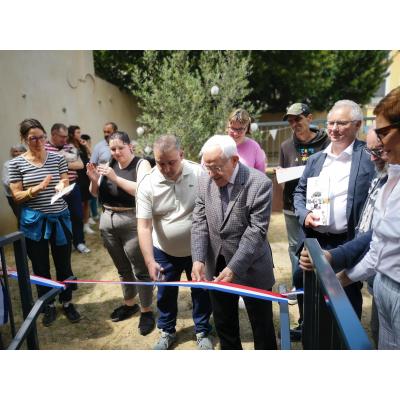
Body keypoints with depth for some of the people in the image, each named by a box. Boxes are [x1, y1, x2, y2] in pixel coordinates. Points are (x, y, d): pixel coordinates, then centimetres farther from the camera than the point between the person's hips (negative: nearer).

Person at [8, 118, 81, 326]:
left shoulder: (57, 158, -1)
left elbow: (66, 186, 1)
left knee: (63, 264, 12)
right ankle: (48, 306, 32)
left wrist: (62, 186, -23)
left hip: (60, 219, 1)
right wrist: (37, 189, -22)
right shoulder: (17, 163, -4)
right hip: (33, 222, -1)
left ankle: (67, 303, 32)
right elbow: (17, 196, -5)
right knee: (40, 267, 12)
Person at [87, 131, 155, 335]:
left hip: (132, 223, -6)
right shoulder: (108, 165, 9)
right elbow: (96, 194, 12)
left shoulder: (141, 164, -7)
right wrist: (94, 179, -8)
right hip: (107, 221, 6)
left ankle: (146, 311, 18)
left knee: (140, 270, 1)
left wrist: (115, 178, -24)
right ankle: (129, 303, 37)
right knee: (122, 269, 19)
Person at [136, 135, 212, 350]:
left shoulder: (199, 173, -17)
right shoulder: (147, 184, -16)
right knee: (165, 293, 17)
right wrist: (150, 260, -25)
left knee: (201, 291, 15)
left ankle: (202, 331, 40)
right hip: (165, 252, 1)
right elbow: (143, 225, -17)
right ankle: (167, 331, 43)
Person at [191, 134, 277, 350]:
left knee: (262, 325, 16)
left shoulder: (260, 183, -18)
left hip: (251, 269, -4)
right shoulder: (205, 181, -3)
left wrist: (233, 268, -27)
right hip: (216, 266, 5)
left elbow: (256, 231, -21)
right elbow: (199, 223, -4)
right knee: (223, 324, 22)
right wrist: (198, 259, -17)